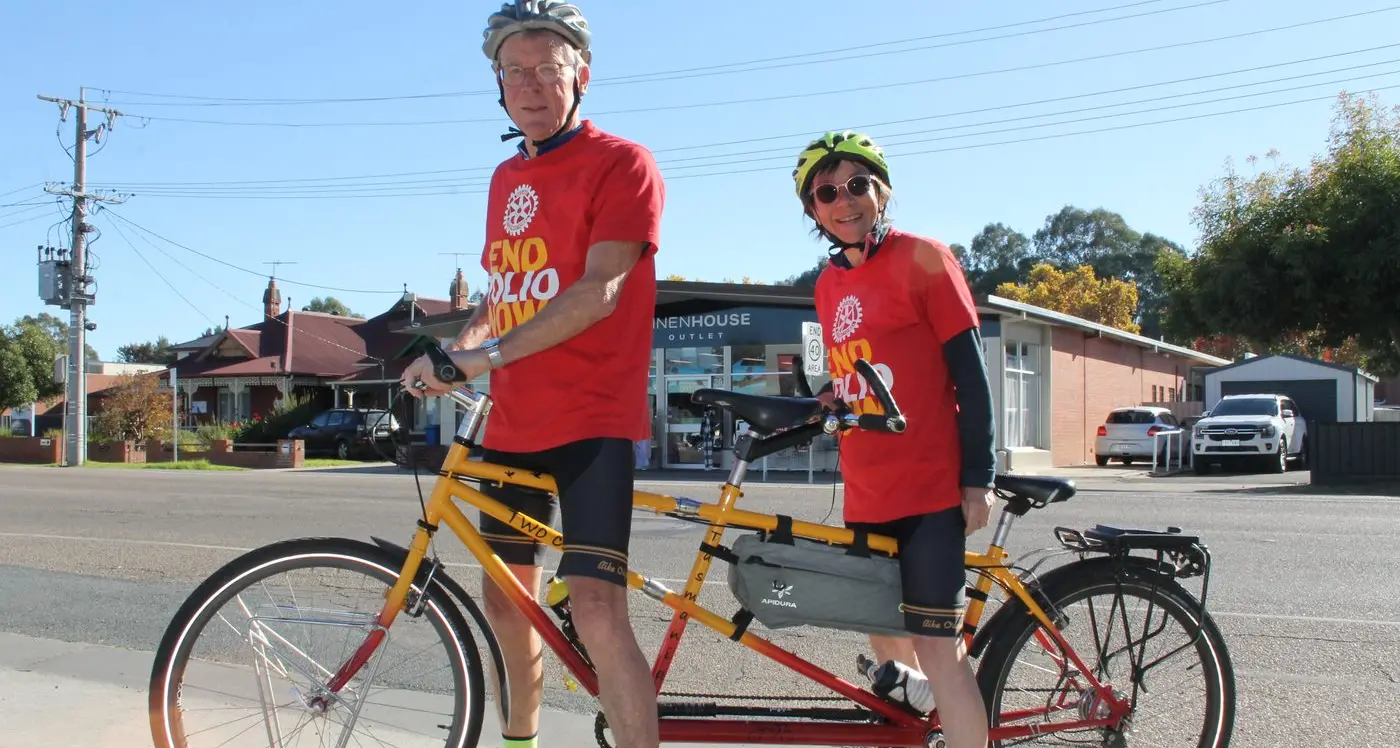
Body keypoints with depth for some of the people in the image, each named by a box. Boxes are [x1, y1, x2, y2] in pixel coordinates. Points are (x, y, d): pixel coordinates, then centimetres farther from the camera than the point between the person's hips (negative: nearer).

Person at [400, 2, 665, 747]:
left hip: (590, 419, -7)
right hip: (511, 422, 7)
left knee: (596, 608, -18)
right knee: (506, 597, 17)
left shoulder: (621, 164, -9)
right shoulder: (506, 177, 14)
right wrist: (452, 350, 2)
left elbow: (599, 290, -20)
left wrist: (487, 354, -25)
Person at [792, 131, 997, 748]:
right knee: (887, 644, 13)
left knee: (935, 649, -8)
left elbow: (969, 369, -8)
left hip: (931, 491, -6)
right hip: (866, 497, 6)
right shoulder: (829, 285, 12)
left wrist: (979, 477, -12)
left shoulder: (921, 258, -5)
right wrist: (822, 402, 0)